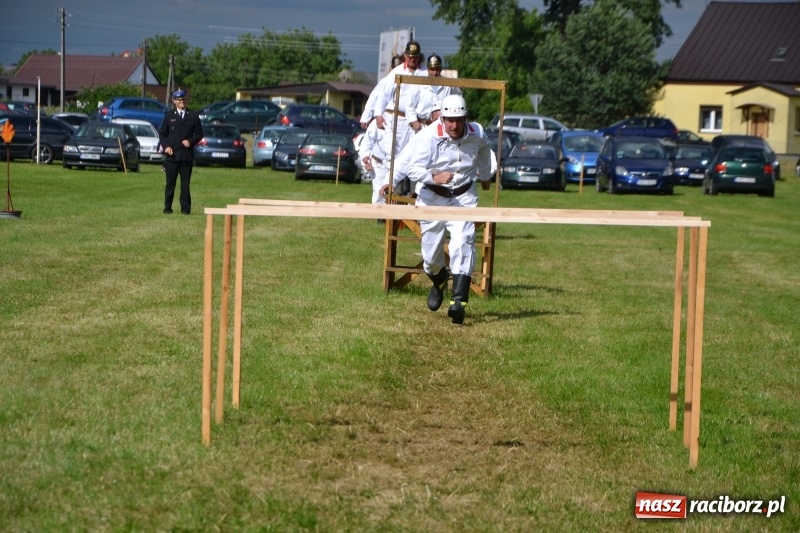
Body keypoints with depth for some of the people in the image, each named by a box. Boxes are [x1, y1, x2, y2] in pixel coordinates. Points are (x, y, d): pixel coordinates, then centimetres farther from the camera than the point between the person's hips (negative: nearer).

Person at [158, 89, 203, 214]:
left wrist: (191, 141, -8)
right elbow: (162, 133, 10)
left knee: (185, 183, 2)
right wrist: (166, 146, -6)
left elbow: (199, 134, 10)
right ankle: (167, 208, 7)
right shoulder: (169, 115, 8)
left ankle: (185, 208, 6)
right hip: (172, 155, 0)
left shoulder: (193, 116, 8)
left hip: (187, 155, 0)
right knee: (170, 183, 2)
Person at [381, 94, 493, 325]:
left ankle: (459, 301, -26)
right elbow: (412, 167, -24)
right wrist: (434, 177, -40)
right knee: (431, 251, 6)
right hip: (433, 197, -1)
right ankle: (438, 283, 42)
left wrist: (485, 175, 33)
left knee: (462, 243, -20)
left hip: (463, 196, 1)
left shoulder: (477, 134, -7)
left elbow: (484, 150, 19)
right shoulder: (428, 137, -19)